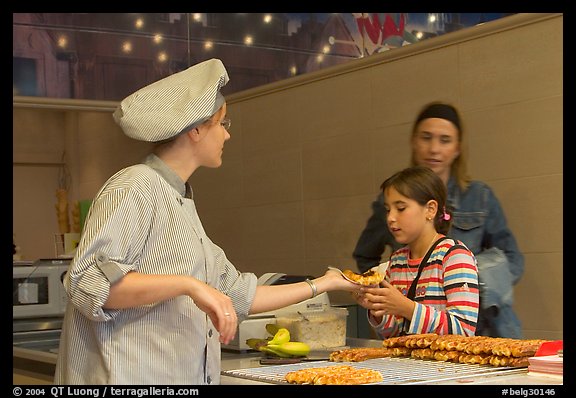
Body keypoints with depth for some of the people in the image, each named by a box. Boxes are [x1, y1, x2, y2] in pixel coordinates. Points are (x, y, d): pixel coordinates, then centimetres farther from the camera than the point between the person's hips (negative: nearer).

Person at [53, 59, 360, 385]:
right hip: (128, 376, -8)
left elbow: (239, 297, 21)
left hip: (183, 377, 8)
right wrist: (188, 284, -27)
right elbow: (89, 282, -21)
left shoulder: (182, 202, 17)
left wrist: (320, 285, 25)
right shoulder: (133, 189, -9)